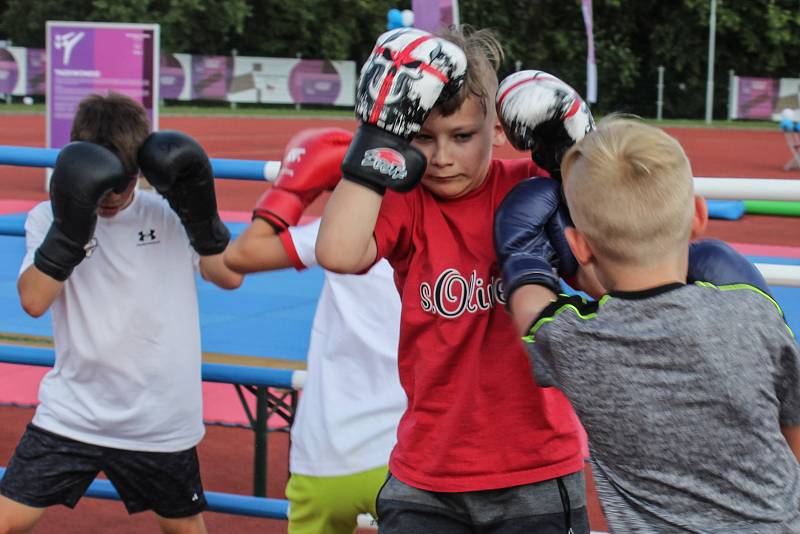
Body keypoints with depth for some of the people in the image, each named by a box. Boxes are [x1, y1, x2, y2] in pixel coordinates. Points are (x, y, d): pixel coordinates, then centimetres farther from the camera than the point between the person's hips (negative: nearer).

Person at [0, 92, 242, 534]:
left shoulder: (169, 214, 0)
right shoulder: (48, 217, -2)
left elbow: (230, 276, -7)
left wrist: (200, 210, -17)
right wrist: (70, 227, -26)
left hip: (159, 423, 0)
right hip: (71, 413, 0)